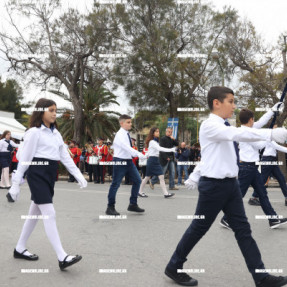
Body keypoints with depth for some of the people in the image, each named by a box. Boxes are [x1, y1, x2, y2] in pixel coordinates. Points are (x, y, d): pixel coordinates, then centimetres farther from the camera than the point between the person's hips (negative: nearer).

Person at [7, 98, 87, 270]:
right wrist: (16, 183, -10)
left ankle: (20, 249, 30)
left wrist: (78, 175, 5)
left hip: (50, 174, 8)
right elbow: (25, 158, -10)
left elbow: (65, 156, 13)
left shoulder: (56, 133, 14)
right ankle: (62, 258, -12)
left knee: (36, 213, 15)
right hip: (37, 174, -8)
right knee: (50, 215, -11)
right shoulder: (34, 132, -8)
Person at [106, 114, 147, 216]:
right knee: (115, 184, -2)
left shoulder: (127, 134, 12)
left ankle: (133, 204, 18)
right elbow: (127, 147, -28)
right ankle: (110, 207, 10)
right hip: (120, 161, -9)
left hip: (129, 160, 9)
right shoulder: (120, 135, -16)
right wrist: (139, 154, -32)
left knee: (137, 180, 7)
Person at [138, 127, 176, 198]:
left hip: (156, 160, 8)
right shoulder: (152, 142, -14)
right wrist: (171, 150, -34)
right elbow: (160, 148, -28)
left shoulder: (156, 141, 15)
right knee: (147, 177, 0)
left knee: (161, 177, 2)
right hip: (151, 161, -8)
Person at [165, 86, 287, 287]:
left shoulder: (222, 128, 15)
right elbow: (238, 133, -32)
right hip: (213, 185, -8)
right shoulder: (210, 125, -15)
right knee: (198, 229, 4)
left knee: (243, 229, 7)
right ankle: (174, 267, 22)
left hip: (230, 183, 9)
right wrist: (271, 134, -38)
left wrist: (194, 177, 22)